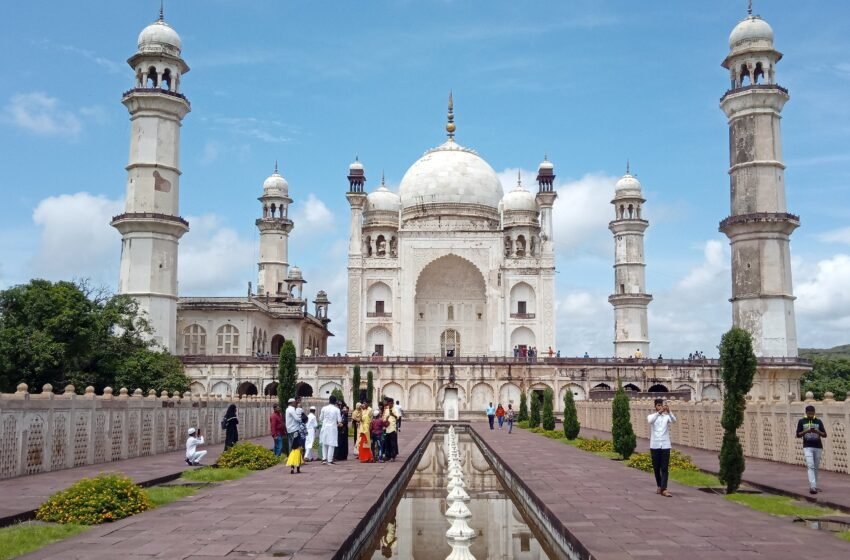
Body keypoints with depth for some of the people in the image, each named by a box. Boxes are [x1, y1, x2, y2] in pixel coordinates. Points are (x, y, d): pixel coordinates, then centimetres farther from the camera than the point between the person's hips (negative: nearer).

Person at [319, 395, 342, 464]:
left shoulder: (324, 408, -1)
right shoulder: (337, 409, -7)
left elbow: (320, 419, 5)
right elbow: (339, 420, -6)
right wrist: (338, 424, 15)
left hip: (325, 427, 3)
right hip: (333, 428, -3)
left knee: (324, 444, 14)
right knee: (331, 444, 1)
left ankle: (324, 459, 8)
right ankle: (329, 460, -1)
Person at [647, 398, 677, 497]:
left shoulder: (667, 416, 6)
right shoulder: (651, 416, 4)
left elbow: (674, 420, -17)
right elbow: (651, 420, -21)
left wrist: (669, 411, -35)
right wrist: (659, 412, -36)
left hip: (665, 445, 0)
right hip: (654, 446, 0)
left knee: (665, 468, -6)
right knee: (656, 468, 8)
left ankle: (664, 489, -10)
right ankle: (659, 486, 25)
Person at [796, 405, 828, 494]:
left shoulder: (818, 421, 6)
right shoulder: (802, 421, 2)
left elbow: (824, 435, 3)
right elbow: (798, 435, 2)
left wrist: (817, 431, -17)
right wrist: (806, 431, -17)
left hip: (818, 447, 2)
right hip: (807, 447, -2)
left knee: (816, 467, 8)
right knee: (810, 466, -14)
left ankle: (814, 486, 19)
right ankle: (813, 487, -22)